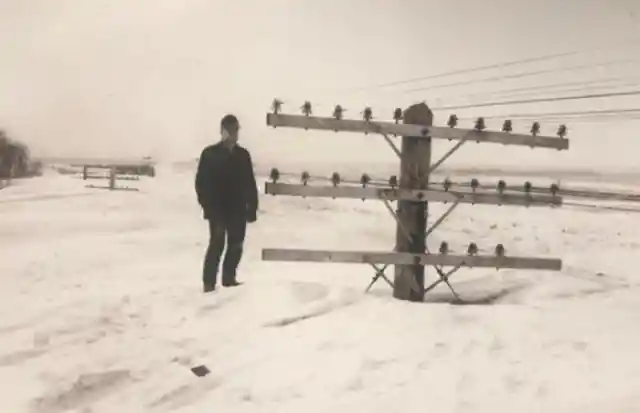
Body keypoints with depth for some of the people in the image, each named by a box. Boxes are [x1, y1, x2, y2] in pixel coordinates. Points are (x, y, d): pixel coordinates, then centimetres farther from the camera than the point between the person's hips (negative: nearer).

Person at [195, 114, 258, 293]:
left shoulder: (243, 155, 9)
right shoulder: (209, 153, -1)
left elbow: (250, 184, 10)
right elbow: (201, 182, -3)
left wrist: (252, 207, 3)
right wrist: (207, 206, -10)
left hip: (238, 209, 4)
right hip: (217, 209, -4)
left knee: (236, 246, 7)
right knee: (217, 244, -7)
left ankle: (229, 279, 21)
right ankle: (209, 283, 0)